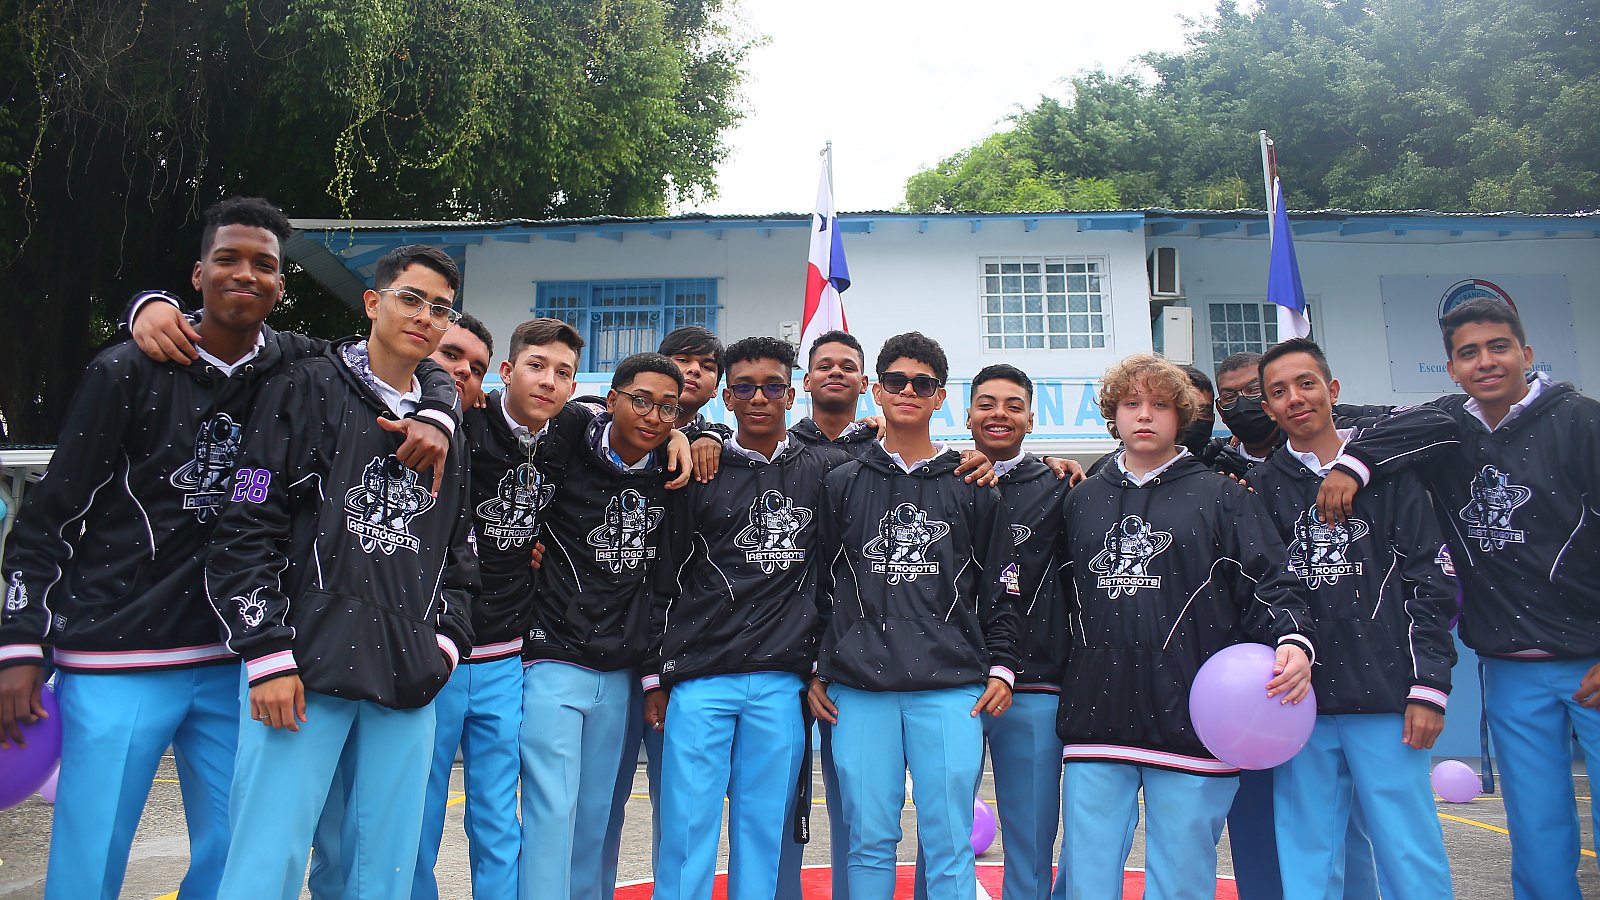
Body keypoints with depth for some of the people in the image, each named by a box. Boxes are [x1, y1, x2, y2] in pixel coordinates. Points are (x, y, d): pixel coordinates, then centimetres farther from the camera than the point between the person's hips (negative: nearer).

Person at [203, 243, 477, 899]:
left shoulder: (446, 431, 18)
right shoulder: (310, 390, 3)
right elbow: (248, 530, -4)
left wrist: (447, 639, 7)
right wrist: (268, 654, -10)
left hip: (408, 684, 5)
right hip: (303, 673, -4)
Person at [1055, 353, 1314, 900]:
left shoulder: (1221, 496, 6)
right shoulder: (1083, 501, 15)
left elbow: (1269, 583, 1)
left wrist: (1294, 641, -18)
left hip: (1191, 719, -2)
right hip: (1097, 718, 3)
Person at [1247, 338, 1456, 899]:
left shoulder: (1386, 470, 6)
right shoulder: (1259, 486, 9)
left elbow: (1431, 580, 3)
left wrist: (1429, 686, -4)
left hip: (1387, 701, -1)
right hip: (1302, 705, 2)